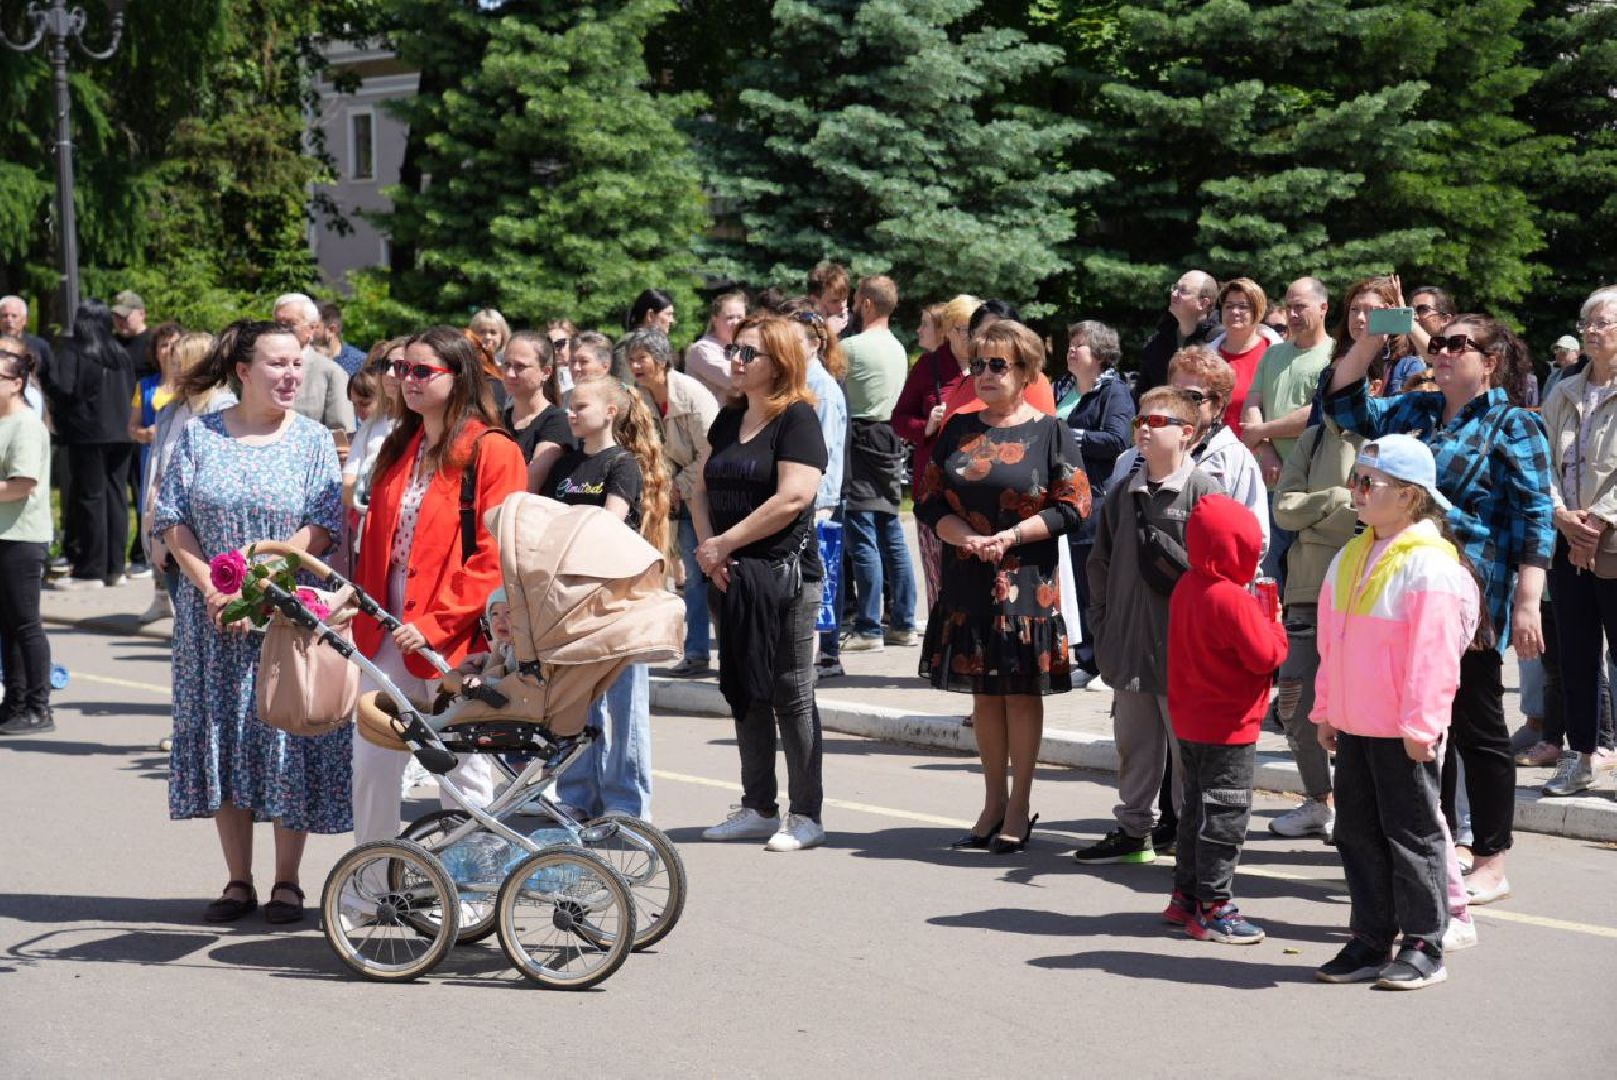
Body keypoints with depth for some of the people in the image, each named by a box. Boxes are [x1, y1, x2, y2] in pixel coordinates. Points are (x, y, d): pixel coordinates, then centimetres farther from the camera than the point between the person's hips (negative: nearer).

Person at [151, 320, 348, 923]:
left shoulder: (313, 440, 2)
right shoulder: (199, 437, 5)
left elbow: (321, 530, -5)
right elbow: (173, 523, 3)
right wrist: (212, 590, -11)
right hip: (215, 617, 2)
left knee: (288, 735, -2)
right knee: (222, 736, 4)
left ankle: (287, 882, 10)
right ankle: (238, 881, 15)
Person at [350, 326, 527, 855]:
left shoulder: (492, 451, -7)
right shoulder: (398, 448, 15)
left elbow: (494, 558, -13)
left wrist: (435, 624, -18)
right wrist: (363, 612, 7)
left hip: (453, 633, -6)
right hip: (389, 631, 6)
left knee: (463, 765, 3)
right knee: (371, 761, 6)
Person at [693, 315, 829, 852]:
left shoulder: (797, 417, -10)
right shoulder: (729, 419, 13)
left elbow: (793, 498, -19)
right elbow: (704, 490, 15)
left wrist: (724, 543, -14)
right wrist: (707, 547, -4)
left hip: (785, 574, -8)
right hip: (732, 578, 8)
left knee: (790, 695, -2)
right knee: (744, 692, 12)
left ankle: (805, 815, 6)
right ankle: (758, 808, 21)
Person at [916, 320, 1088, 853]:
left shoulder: (1049, 431, -1)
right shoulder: (959, 430, 10)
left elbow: (1073, 506, -5)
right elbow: (928, 498, 8)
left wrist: (1010, 536, -15)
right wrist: (966, 536, -11)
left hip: (1026, 582, -4)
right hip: (967, 579, 4)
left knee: (1021, 689, 0)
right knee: (982, 689, 9)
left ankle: (1019, 806, 10)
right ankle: (993, 802, 18)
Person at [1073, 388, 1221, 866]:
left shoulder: (1203, 490, -7)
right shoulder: (1123, 491, 11)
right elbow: (1100, 562, 16)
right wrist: (1102, 624, 11)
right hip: (1128, 642, 6)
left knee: (1187, 741, 2)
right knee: (1133, 741, 14)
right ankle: (1133, 829, 25)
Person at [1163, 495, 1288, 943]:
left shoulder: (1186, 587, 6)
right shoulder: (1232, 599, -23)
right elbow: (1266, 656, -22)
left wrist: (1257, 617, 9)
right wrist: (1274, 623, -4)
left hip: (1190, 722, 9)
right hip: (1228, 728, -9)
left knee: (1198, 809, 18)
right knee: (1224, 817, -2)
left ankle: (1185, 895, 25)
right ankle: (1213, 908, 2)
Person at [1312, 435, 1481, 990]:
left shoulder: (1430, 564, -15)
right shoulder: (1349, 559, 11)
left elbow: (1434, 653, -18)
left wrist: (1420, 725, -19)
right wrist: (1326, 712, 17)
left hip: (1402, 733, -8)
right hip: (1353, 727, 8)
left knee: (1411, 836, 2)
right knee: (1358, 834, 12)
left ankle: (1423, 948, 12)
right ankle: (1371, 942, 22)